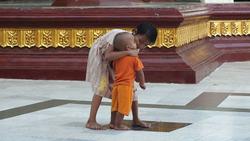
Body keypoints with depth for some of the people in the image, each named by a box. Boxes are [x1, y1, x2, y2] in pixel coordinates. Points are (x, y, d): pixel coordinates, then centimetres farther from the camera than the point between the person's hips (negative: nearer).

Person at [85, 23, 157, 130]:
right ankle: (91, 121, -17)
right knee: (102, 85, -20)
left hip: (117, 61, 6)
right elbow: (107, 56, -49)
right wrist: (128, 52, -54)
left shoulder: (135, 47, -20)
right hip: (100, 55, -6)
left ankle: (135, 119, 15)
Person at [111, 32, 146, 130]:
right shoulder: (134, 58, -11)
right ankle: (118, 125, 3)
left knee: (116, 106, 16)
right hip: (126, 85, -6)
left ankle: (113, 122, 25)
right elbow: (140, 72, -5)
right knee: (123, 107, 0)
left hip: (116, 85, 6)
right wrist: (142, 83, 10)